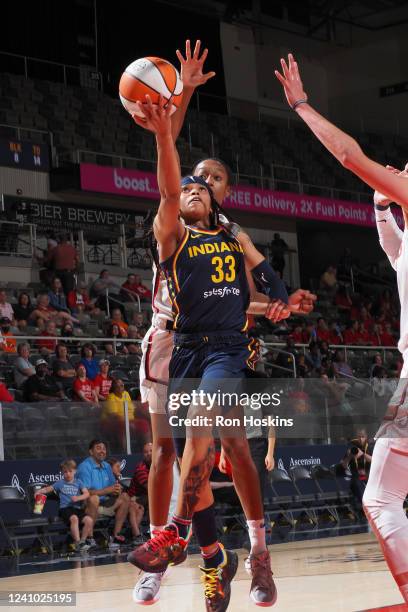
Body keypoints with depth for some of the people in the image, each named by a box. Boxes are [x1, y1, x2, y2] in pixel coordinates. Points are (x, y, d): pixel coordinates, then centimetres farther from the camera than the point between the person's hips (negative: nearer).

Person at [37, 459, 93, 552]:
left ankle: (82, 541, -7)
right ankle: (77, 542, -32)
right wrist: (39, 491, -4)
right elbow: (48, 489, 16)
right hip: (65, 508, -3)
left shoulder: (78, 482, 17)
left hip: (78, 508, 3)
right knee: (74, 518, -36)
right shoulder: (60, 483, 15)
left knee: (89, 520, -24)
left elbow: (87, 494, 6)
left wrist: (78, 498, -12)